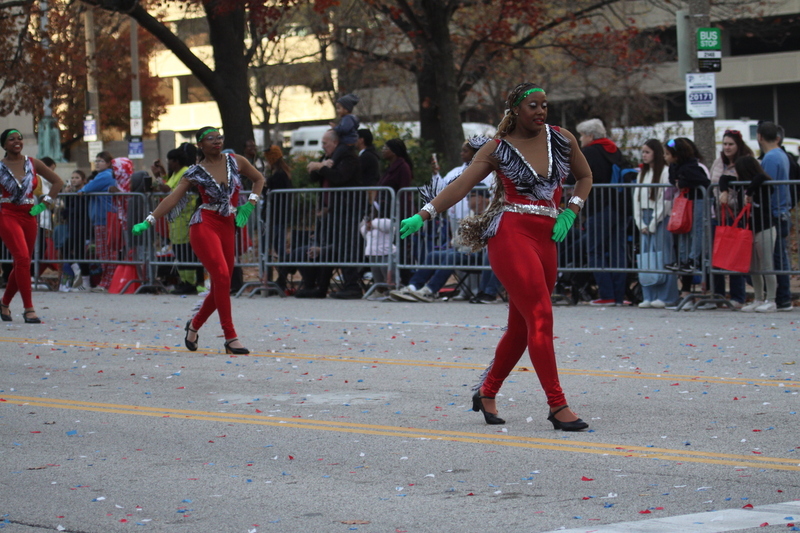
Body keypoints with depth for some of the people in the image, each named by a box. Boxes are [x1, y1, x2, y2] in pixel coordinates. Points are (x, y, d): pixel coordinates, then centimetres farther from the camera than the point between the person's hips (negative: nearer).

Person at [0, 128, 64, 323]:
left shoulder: (33, 164, 6)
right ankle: (28, 309, -20)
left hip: (29, 217, 4)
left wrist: (45, 203, 3)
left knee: (23, 263, 9)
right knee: (22, 258, -19)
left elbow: (57, 182, 11)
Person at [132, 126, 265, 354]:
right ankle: (230, 338, -18)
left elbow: (258, 178, 22)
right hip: (204, 225, -5)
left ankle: (195, 324, 30)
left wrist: (250, 203, 7)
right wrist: (148, 221, -10)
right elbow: (172, 198, -3)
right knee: (222, 275, -20)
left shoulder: (235, 161, 9)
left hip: (228, 227, 5)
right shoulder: (196, 172, 0)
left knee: (221, 285, 5)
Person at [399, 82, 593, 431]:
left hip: (546, 238, 6)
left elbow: (584, 176, 24)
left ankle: (486, 393, 25)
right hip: (511, 235, -6)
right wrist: (424, 215, -15)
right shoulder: (498, 149, 1)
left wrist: (570, 212, 7)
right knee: (540, 317, -14)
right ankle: (557, 405, -14)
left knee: (520, 327, 8)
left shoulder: (561, 139, 12)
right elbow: (461, 186, -4)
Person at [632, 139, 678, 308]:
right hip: (644, 219, 7)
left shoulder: (665, 172, -6)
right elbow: (637, 198, 13)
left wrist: (653, 223, -11)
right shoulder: (642, 173, 17)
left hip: (660, 218, -7)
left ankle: (664, 296, -4)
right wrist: (640, 223, 2)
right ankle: (648, 296, 5)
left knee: (661, 256, -7)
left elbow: (666, 200, -11)